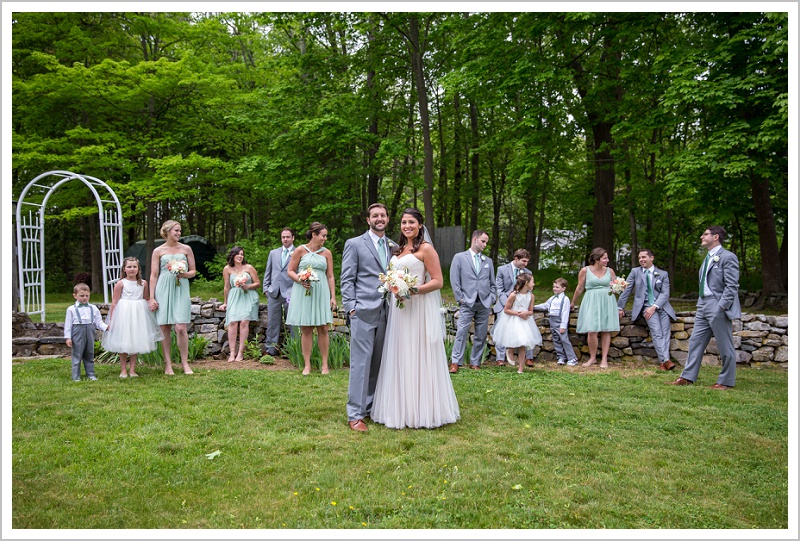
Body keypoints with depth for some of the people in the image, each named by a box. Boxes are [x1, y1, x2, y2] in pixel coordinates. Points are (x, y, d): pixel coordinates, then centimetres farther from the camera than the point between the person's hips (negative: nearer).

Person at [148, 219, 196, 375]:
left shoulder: (186, 249, 9)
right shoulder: (158, 251, 6)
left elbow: (193, 271, 13)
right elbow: (153, 275, 6)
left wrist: (185, 274, -10)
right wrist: (152, 298, 1)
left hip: (181, 290, 0)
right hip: (163, 291, 0)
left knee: (180, 328, -8)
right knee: (165, 329, 2)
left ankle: (185, 363, 4)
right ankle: (168, 364, 11)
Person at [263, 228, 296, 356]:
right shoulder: (273, 253, 17)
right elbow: (268, 272, 18)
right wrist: (266, 288, 9)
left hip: (291, 292, -4)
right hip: (274, 293, 4)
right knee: (272, 322, 6)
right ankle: (271, 349, 12)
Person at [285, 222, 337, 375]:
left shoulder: (327, 253, 7)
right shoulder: (300, 250, 1)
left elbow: (330, 276, 6)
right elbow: (290, 271, 3)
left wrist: (333, 296, 1)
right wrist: (300, 280, -15)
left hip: (321, 293, 2)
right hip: (303, 293, -1)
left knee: (323, 329, 1)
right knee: (306, 330, 2)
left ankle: (325, 364, 10)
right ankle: (307, 365, 10)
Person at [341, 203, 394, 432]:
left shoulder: (394, 247, 14)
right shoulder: (354, 244, 1)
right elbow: (347, 280, -2)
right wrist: (351, 307, -10)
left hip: (386, 313, 5)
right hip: (363, 312, -5)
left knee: (378, 362, 10)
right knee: (360, 362, -4)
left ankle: (372, 406, 22)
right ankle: (355, 414, 3)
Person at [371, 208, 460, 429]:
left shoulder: (426, 249, -6)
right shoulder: (399, 249, 17)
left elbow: (438, 281, -11)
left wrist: (415, 290, -23)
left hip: (419, 310, -8)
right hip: (398, 310, 8)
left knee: (418, 358, -3)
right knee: (400, 359, 10)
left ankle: (422, 410, 8)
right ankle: (402, 408, 20)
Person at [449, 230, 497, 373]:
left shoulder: (488, 261, 17)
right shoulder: (459, 257, 5)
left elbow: (493, 283, 19)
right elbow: (454, 280, 1)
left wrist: (492, 299, 5)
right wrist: (460, 299, -6)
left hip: (484, 304, 4)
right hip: (467, 302, -4)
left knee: (481, 335, 4)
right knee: (462, 332, -11)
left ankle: (475, 362, 13)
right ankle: (455, 362, -6)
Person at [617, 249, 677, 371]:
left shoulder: (663, 274, 10)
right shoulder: (635, 271, 10)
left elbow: (665, 293, 2)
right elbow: (626, 290, 10)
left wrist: (654, 307, -13)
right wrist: (620, 307, 6)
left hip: (662, 306, 2)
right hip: (646, 306, -2)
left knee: (665, 332, -17)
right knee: (656, 332, -21)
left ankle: (663, 362, -21)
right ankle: (665, 360, -29)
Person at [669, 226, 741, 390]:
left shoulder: (728, 257, -10)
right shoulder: (708, 258, 17)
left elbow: (732, 286, -15)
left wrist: (721, 307, -19)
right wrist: (700, 304, 14)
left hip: (718, 307, -9)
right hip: (703, 306, 9)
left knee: (725, 346, 2)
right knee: (695, 341, 10)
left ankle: (727, 381, 13)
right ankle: (688, 377, 15)